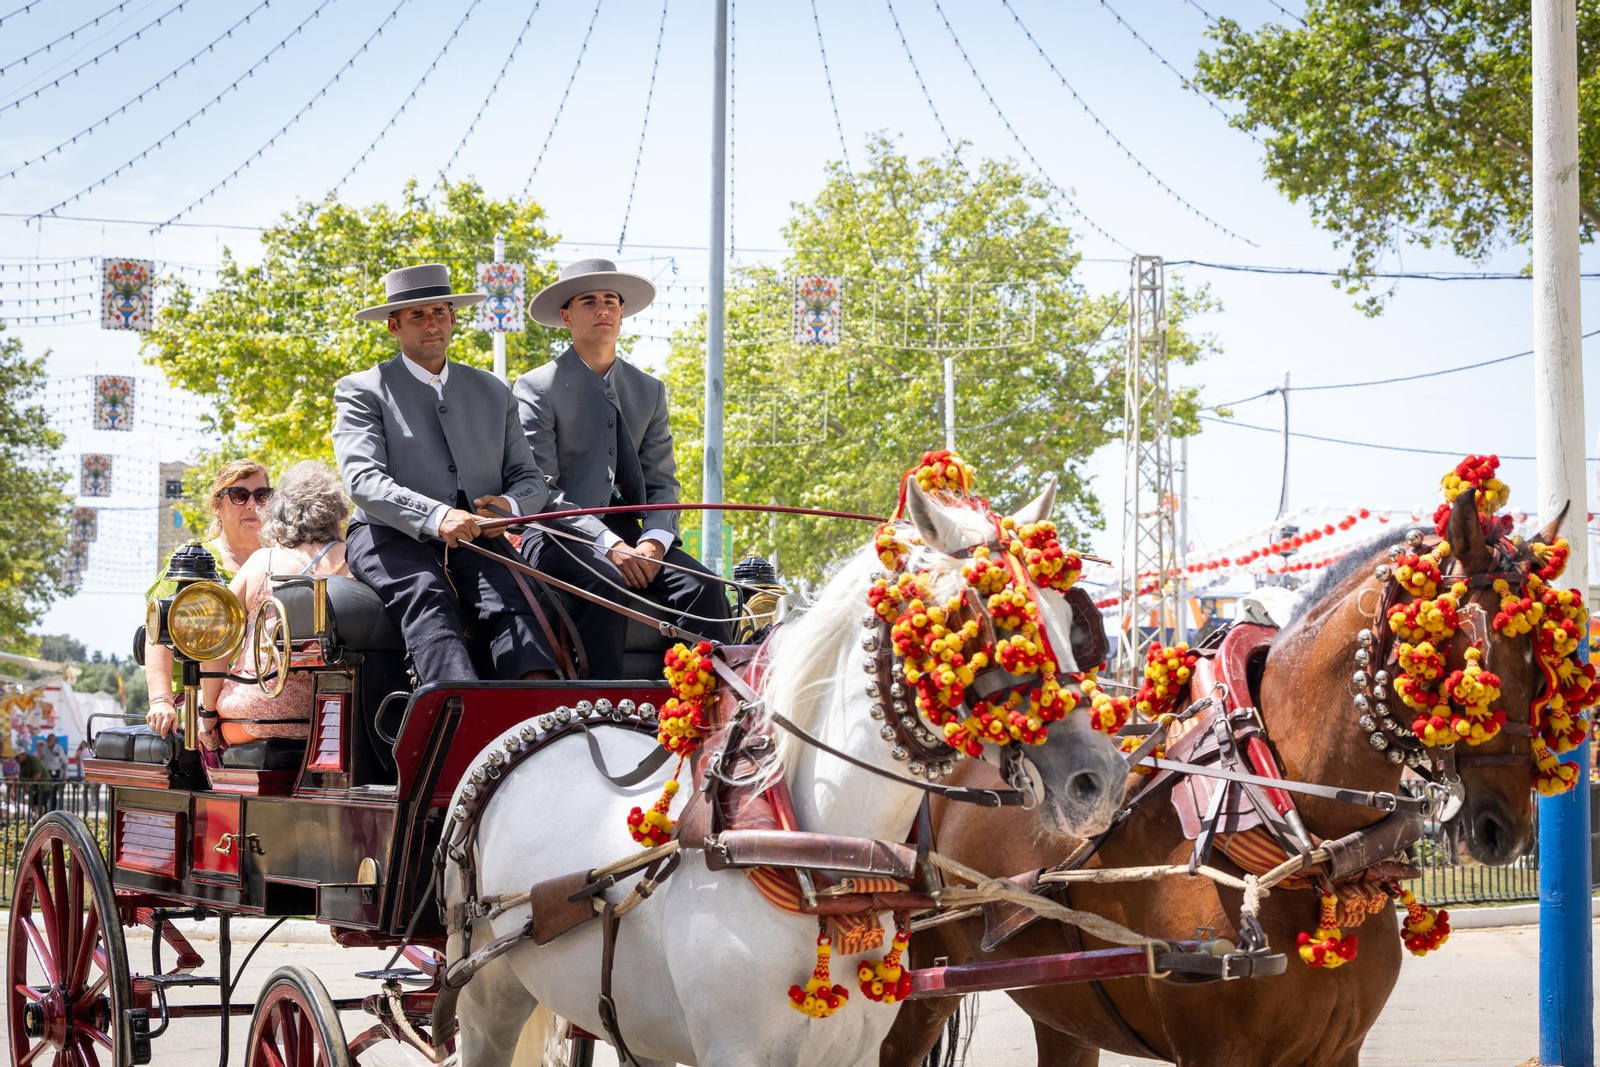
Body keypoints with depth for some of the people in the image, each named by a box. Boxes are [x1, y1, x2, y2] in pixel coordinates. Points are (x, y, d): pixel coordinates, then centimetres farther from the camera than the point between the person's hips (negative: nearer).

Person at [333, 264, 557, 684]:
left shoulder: (493, 392, 23)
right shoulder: (361, 391, 9)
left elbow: (530, 478, 20)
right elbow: (363, 480, -7)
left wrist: (511, 505, -7)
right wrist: (436, 516, -26)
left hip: (475, 539, 3)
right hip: (391, 537, -3)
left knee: (509, 601, -30)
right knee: (427, 597, -36)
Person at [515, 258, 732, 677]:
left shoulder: (649, 391, 17)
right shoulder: (537, 388, 0)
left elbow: (662, 483, 13)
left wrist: (653, 540, -10)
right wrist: (609, 544, -20)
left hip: (629, 535, 5)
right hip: (558, 536, -5)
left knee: (703, 586, -21)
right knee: (606, 583, -35)